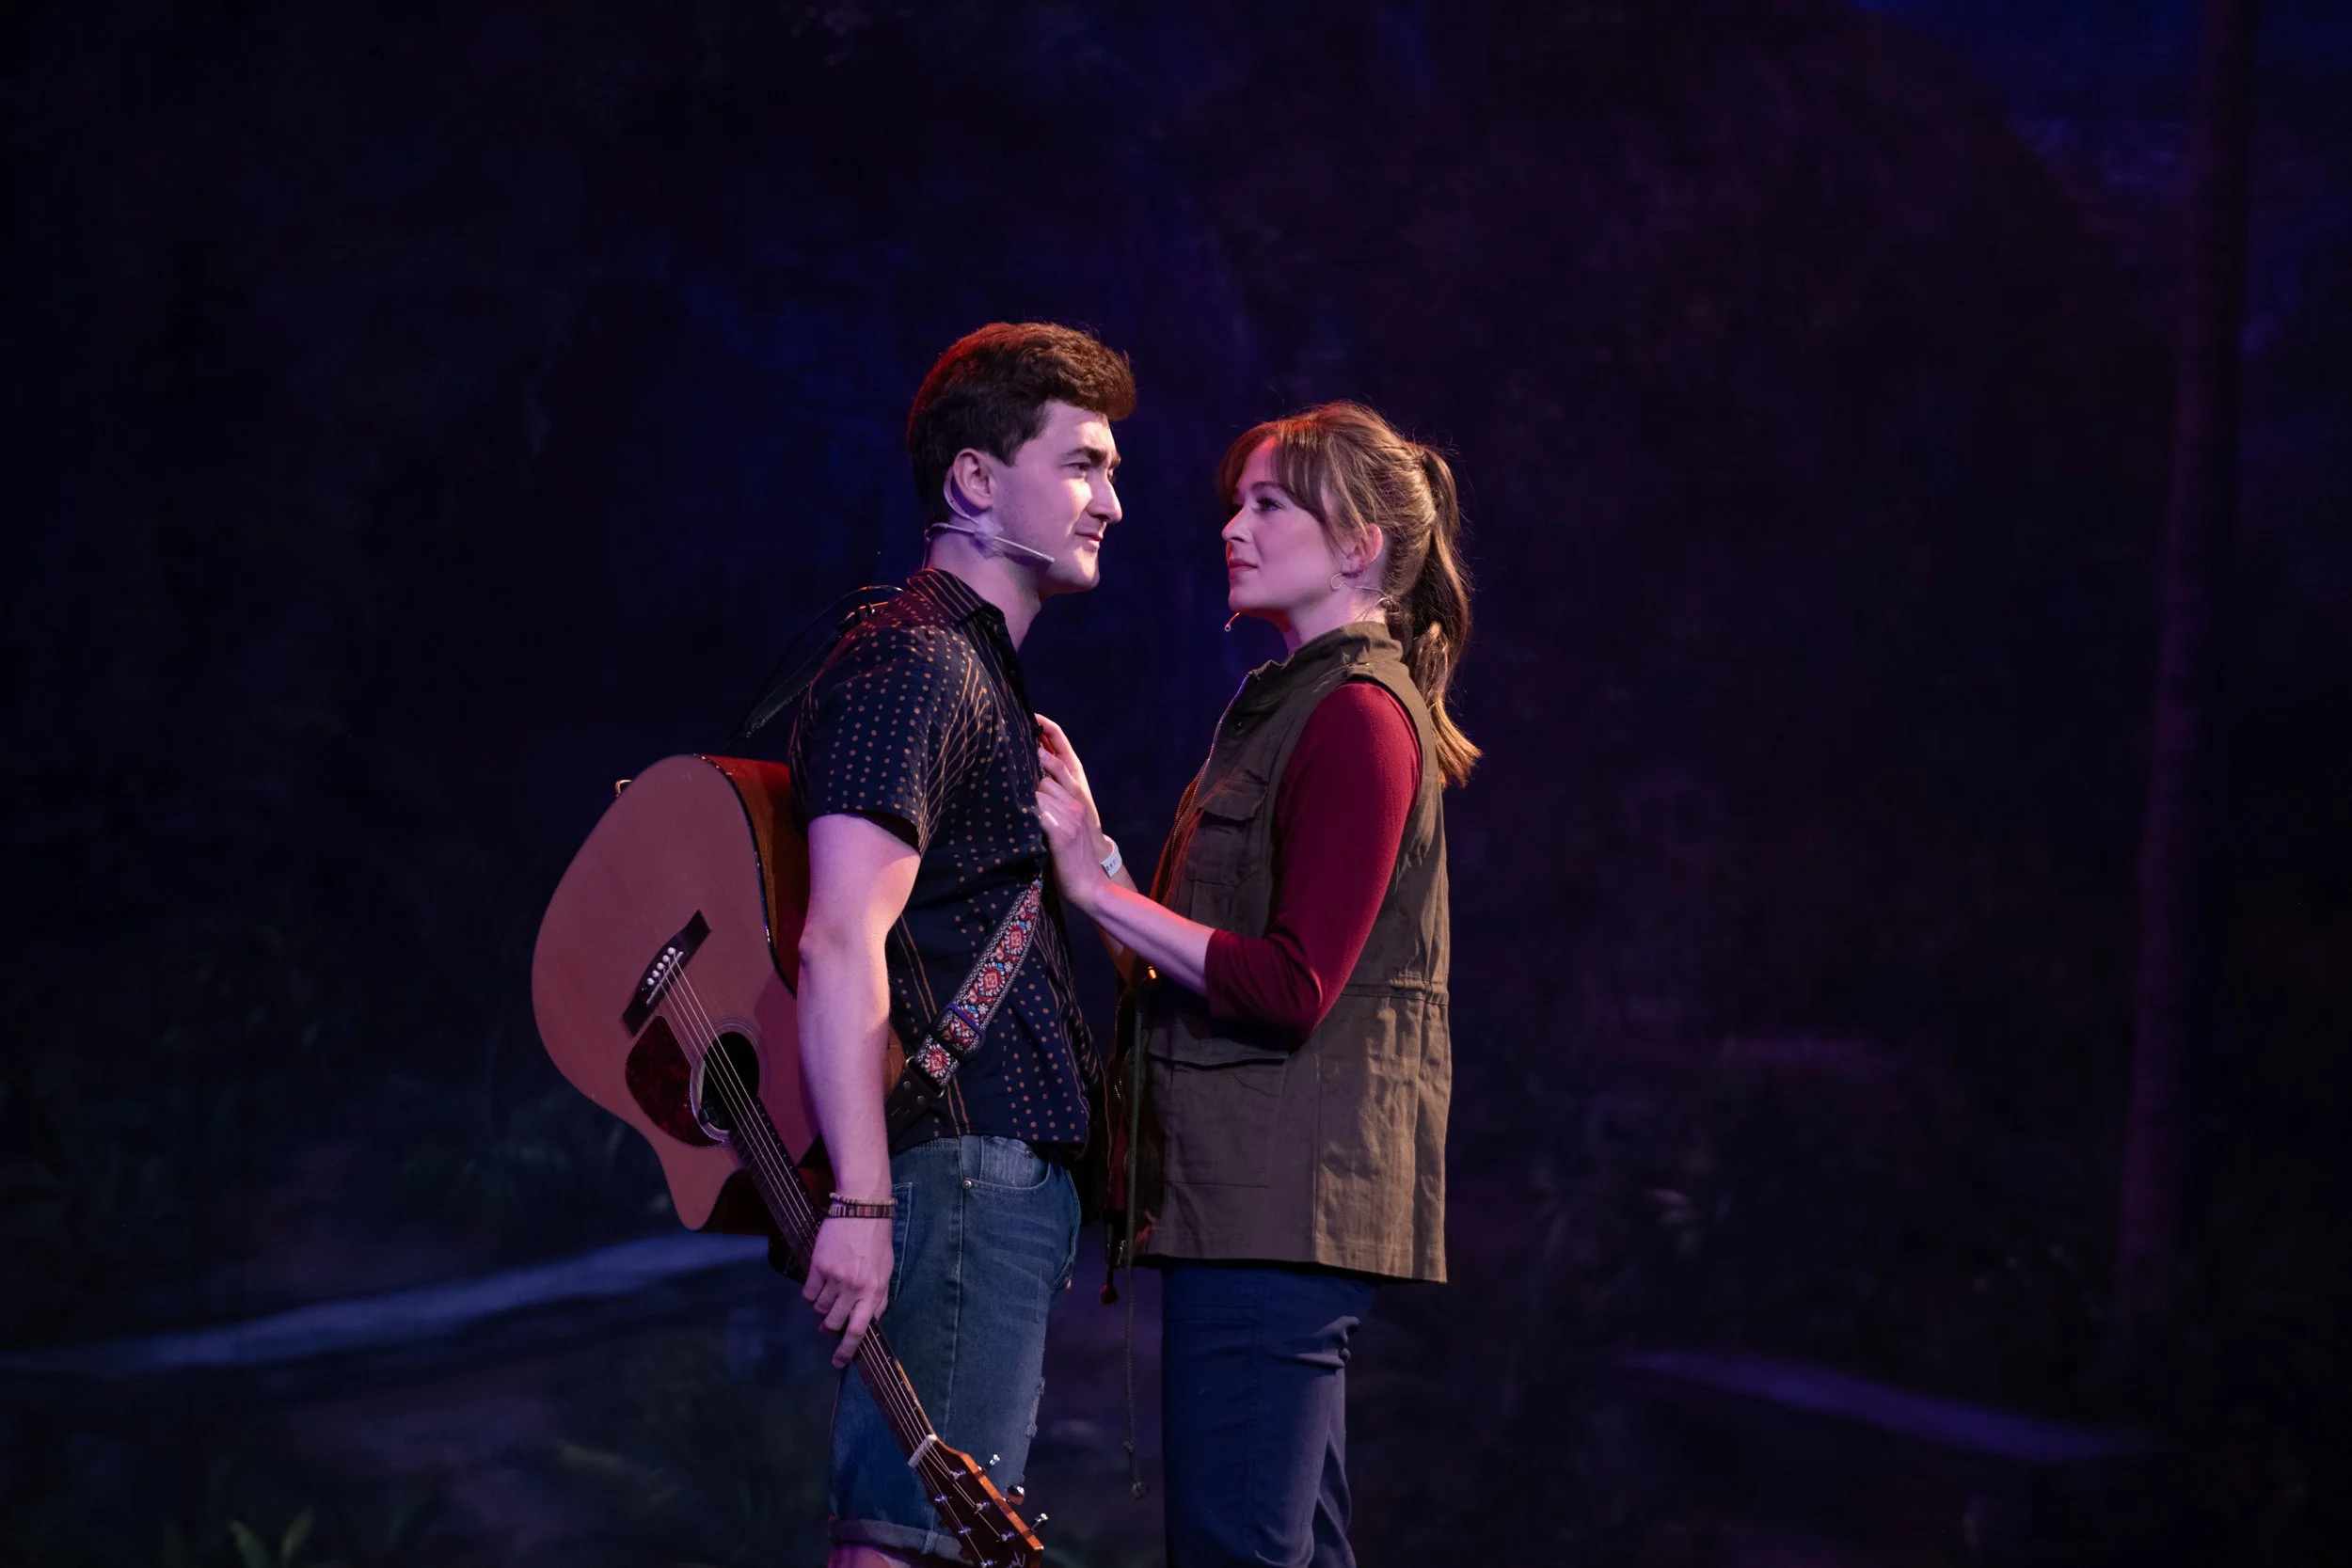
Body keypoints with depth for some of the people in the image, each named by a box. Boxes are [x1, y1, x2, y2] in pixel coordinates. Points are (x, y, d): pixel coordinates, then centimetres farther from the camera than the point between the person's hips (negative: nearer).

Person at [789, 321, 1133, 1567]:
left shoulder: (980, 672, 24)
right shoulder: (914, 665, -10)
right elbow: (842, 945, -21)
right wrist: (861, 1203, -27)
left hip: (1009, 1173, 10)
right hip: (964, 1169, -10)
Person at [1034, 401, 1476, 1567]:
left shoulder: (1360, 716, -12)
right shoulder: (1285, 704, 20)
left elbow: (1293, 987, -20)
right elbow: (1195, 960, 17)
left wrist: (1103, 890, -17)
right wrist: (1088, 844, 9)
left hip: (1283, 1193, -11)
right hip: (1260, 1192, 11)